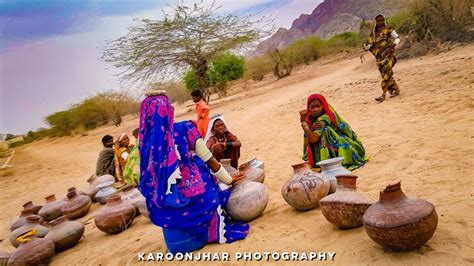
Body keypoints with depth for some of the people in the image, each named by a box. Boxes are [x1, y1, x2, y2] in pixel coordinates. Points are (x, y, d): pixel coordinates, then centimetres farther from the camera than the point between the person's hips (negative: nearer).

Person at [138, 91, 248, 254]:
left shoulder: (146, 139, -6)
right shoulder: (184, 129, -14)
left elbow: (147, 178, 3)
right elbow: (209, 160, -5)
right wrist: (228, 179, 10)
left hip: (166, 199, 3)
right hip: (194, 190, -3)